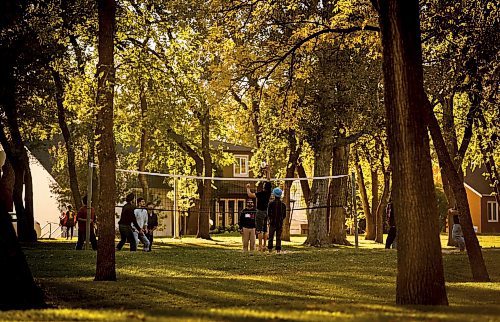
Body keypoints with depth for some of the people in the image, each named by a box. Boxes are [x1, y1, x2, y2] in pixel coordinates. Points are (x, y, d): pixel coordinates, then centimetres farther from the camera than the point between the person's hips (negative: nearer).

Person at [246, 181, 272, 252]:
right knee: (265, 230, 10)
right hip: (266, 212, 7)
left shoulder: (261, 193, -17)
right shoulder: (268, 193, 3)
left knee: (259, 230, -5)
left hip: (260, 211, -7)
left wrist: (248, 188, -1)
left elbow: (250, 195, -17)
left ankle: (260, 246, -7)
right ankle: (264, 245, 11)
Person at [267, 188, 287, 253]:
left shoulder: (271, 203, -8)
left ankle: (270, 249, -1)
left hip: (273, 223, -2)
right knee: (279, 237, 6)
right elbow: (284, 215, 6)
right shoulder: (283, 204, 2)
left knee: (271, 236, 4)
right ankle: (278, 249, 1)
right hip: (280, 223, 2)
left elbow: (268, 213, -5)